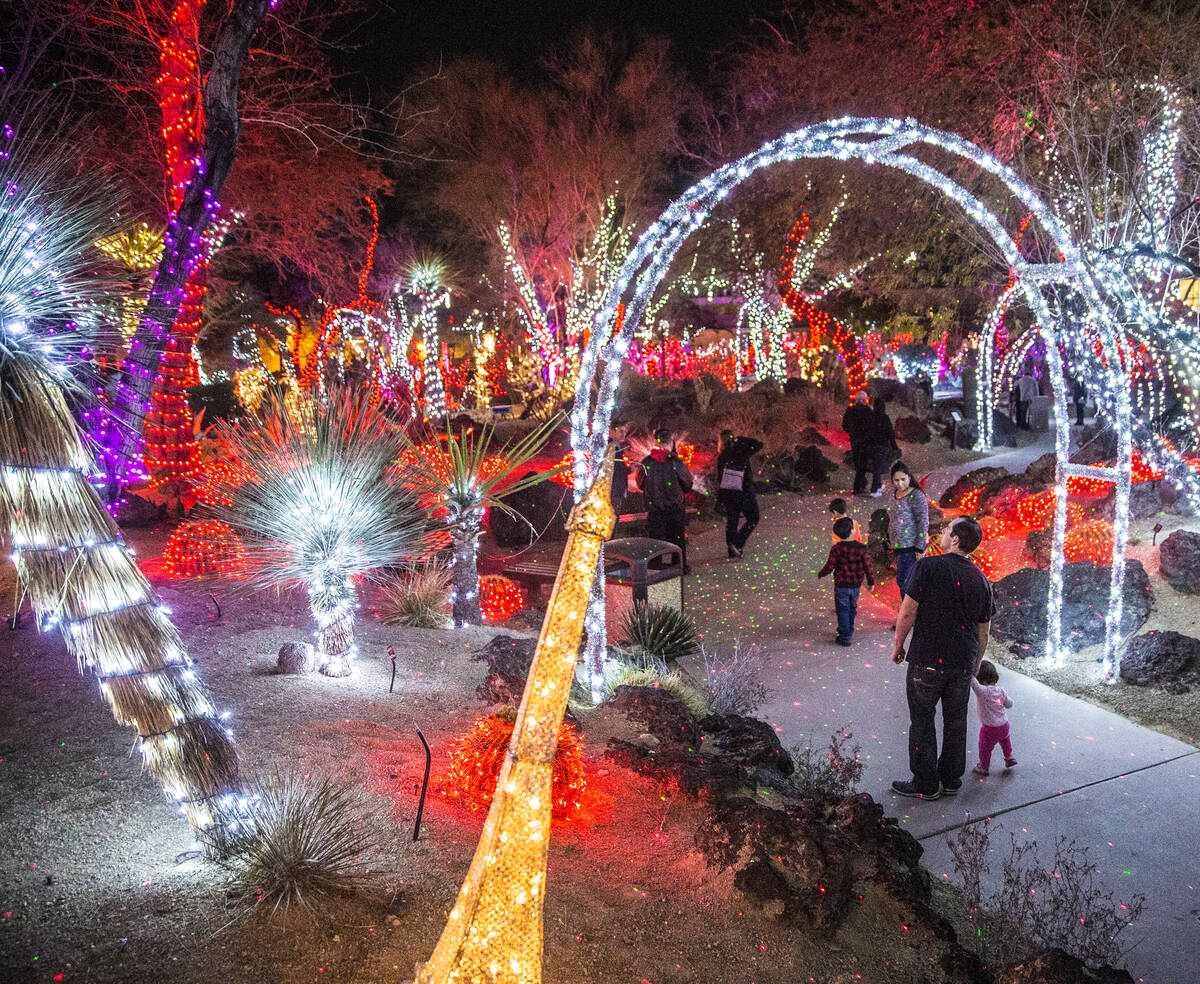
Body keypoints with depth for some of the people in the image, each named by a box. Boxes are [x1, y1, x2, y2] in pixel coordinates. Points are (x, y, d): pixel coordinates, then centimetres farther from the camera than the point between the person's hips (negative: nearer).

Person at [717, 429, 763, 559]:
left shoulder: (721, 457, -1)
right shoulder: (742, 452, -12)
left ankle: (733, 553, 15)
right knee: (753, 519, 11)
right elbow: (759, 445, 1)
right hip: (744, 494, -4)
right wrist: (741, 439, 0)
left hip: (727, 494, 4)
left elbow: (719, 478, 3)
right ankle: (737, 543, -3)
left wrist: (720, 497, 11)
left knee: (731, 521, 12)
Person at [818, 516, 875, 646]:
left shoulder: (836, 549, -16)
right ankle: (849, 632, 35)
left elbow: (829, 567, -13)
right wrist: (871, 581, 10)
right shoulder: (860, 548, -9)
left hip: (841, 585, -3)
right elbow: (867, 566, -3)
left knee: (843, 610, 6)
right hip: (856, 585, 3)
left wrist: (820, 574, 7)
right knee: (852, 608, 20)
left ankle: (845, 637, 7)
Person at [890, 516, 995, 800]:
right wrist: (974, 666, 21)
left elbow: (907, 612, -13)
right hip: (962, 664, 5)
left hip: (927, 659, -5)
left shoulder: (928, 567, -13)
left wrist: (898, 645, 2)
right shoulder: (980, 578, 4)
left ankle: (925, 784, 13)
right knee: (956, 722, 15)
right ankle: (951, 780, 26)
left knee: (922, 721, 6)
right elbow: (984, 630, 10)